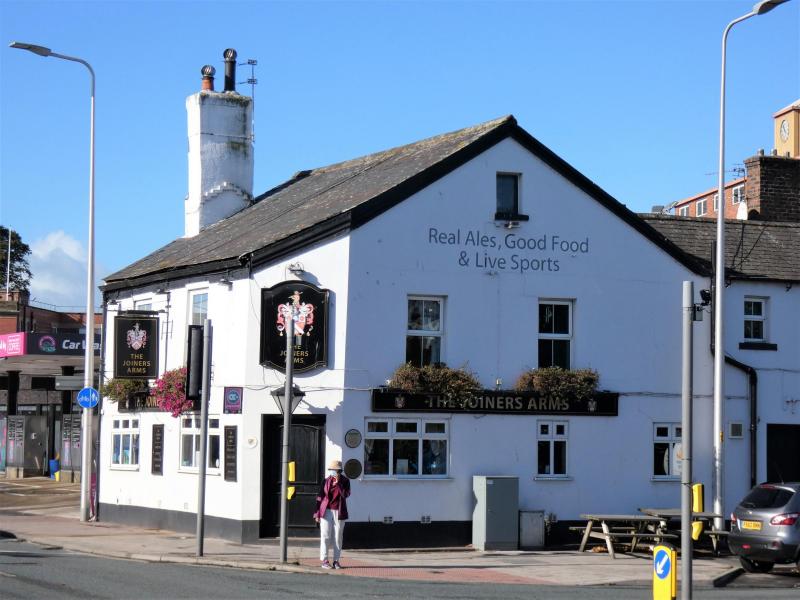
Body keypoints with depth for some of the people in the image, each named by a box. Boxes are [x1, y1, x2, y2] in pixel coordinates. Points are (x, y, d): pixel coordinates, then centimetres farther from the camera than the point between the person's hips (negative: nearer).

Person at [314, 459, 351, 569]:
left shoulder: (345, 481, 2)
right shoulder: (326, 481, 3)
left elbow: (345, 494, -13)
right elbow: (320, 497, 5)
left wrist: (338, 483, -19)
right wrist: (317, 513, 2)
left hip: (339, 512, 0)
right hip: (326, 511, 0)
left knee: (338, 537, 3)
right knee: (325, 536, -1)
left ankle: (336, 560, 8)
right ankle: (324, 561, 1)